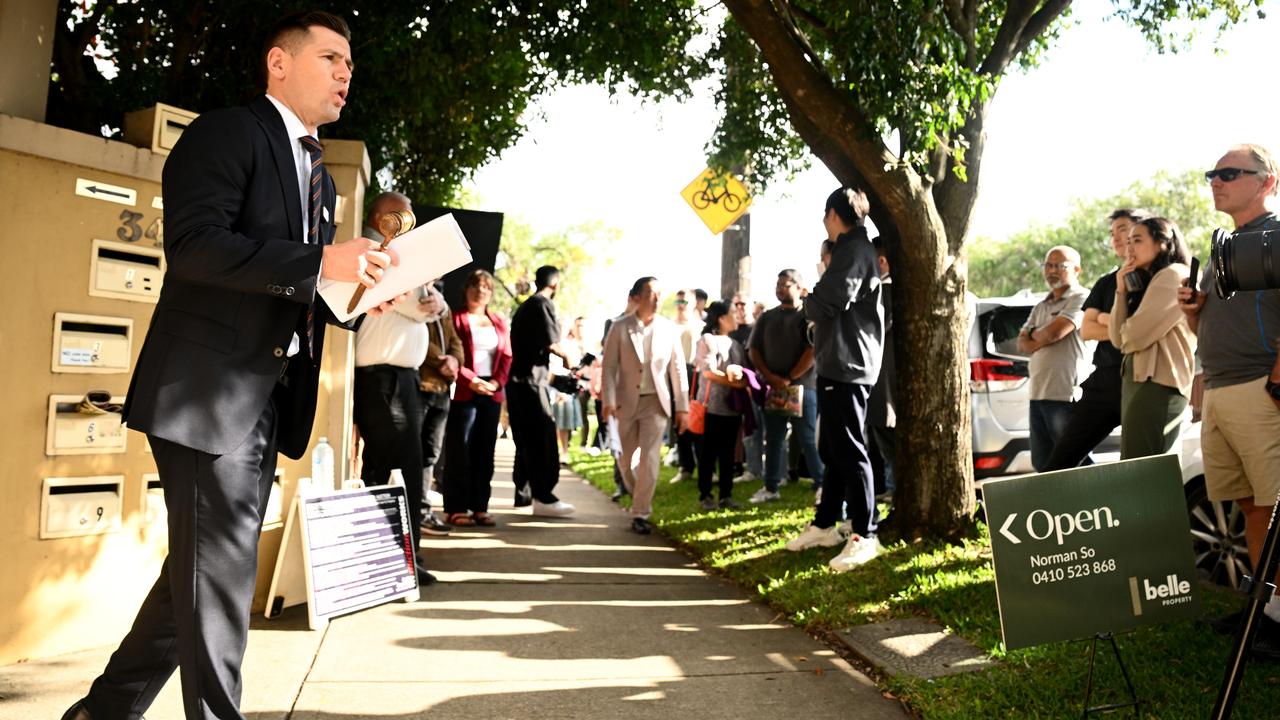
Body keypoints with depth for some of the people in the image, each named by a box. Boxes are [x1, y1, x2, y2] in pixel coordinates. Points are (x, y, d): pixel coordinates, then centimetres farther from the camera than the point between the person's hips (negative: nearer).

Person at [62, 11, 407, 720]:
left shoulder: (317, 172, 21)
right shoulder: (225, 133, -5)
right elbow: (193, 244, -19)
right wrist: (320, 261, -22)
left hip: (267, 400, 9)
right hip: (208, 390, -9)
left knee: (201, 574, 15)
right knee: (217, 573, -2)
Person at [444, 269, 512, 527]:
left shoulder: (499, 322, 18)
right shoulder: (456, 319, 1)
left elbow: (507, 356, 12)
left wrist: (497, 382, -5)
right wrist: (472, 381, -16)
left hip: (492, 392, 5)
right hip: (464, 391, -5)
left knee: (485, 450, 6)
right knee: (460, 449, -3)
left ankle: (480, 507, 11)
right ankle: (456, 508, 1)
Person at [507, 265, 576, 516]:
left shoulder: (524, 307, 21)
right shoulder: (543, 304, -7)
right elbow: (551, 342, -13)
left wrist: (547, 371, 28)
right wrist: (566, 357, 5)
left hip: (516, 379, 9)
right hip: (532, 379, -9)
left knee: (526, 439, 14)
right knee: (543, 437, -10)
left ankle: (523, 493, 18)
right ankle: (543, 497, -13)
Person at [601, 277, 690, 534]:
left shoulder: (669, 329, 0)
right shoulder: (620, 328, -3)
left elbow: (678, 369, 2)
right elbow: (609, 366, -4)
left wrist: (682, 406, 0)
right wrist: (609, 401, -14)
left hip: (656, 402, 0)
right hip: (627, 402, 1)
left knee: (649, 461, -7)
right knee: (627, 460, 10)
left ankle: (640, 514, 2)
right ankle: (639, 499, 35)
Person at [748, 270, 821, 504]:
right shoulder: (767, 317, 13)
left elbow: (813, 351, -10)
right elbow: (753, 350, 9)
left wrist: (789, 379, -12)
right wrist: (771, 378, -5)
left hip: (802, 386, -5)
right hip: (772, 388, 5)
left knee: (809, 440, -3)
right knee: (773, 439, 8)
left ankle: (822, 485, 5)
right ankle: (770, 488, 15)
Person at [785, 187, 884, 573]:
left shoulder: (854, 250, -12)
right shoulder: (850, 250, 21)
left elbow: (825, 302, -23)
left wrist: (807, 303, -3)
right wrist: (815, 303, 4)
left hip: (848, 366, -11)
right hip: (836, 364, 11)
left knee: (850, 451, -8)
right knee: (831, 450, 15)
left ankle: (864, 535, -2)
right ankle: (825, 525, 24)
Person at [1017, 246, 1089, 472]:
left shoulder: (1081, 298, -5)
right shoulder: (1040, 306, 20)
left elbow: (1053, 332, -15)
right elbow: (1022, 344, 12)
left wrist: (1032, 334, 5)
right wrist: (1043, 340, -8)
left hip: (1065, 395, -8)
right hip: (1037, 393, 8)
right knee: (1041, 462, 11)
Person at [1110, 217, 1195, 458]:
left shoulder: (1174, 275, -6)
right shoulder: (1147, 282, 21)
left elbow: (1136, 335, -15)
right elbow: (1118, 340, 12)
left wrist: (1128, 333, 8)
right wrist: (1122, 291, 7)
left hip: (1157, 385, -9)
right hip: (1136, 381, 9)